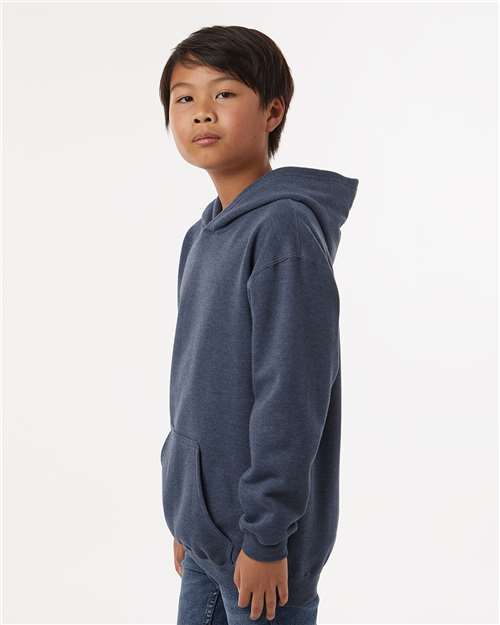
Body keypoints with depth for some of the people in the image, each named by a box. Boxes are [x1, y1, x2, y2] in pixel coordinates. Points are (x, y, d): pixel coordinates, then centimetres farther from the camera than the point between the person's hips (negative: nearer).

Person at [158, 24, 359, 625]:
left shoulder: (284, 228, -17)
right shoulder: (200, 236, 8)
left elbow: (291, 394, -20)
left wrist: (266, 536, -17)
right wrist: (187, 518, 16)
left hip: (260, 532, -7)